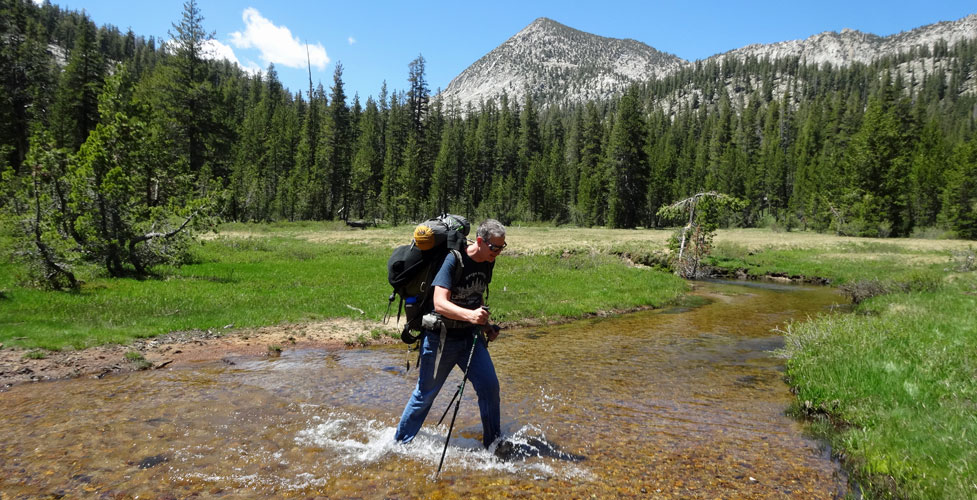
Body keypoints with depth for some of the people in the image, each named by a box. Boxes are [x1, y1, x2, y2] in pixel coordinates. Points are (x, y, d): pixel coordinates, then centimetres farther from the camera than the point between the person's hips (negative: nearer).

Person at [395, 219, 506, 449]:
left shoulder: (488, 262, 1)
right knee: (425, 394, 8)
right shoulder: (453, 261, -24)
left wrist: (484, 324, 10)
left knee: (490, 386, -4)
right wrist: (469, 315, -49)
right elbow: (440, 303, -34)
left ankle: (494, 444, 14)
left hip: (470, 336, 6)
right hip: (440, 338, -6)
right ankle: (400, 443, 30)